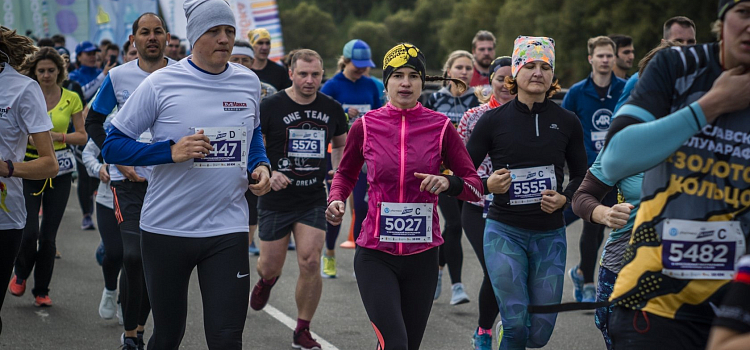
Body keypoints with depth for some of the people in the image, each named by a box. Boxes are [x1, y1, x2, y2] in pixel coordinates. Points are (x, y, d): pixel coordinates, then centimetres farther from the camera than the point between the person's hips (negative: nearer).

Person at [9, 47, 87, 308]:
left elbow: (82, 136, 5)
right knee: (29, 231, -10)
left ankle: (41, 291, 16)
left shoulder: (71, 98, 2)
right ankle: (21, 274, 20)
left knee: (48, 235, 2)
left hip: (59, 170, 1)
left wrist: (58, 136, -12)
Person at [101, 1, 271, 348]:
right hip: (166, 229, -2)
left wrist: (260, 165, 4)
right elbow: (113, 146, -6)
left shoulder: (249, 83, 5)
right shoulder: (161, 83, -8)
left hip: (227, 230, 2)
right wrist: (172, 151, -20)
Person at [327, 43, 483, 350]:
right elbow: (345, 174, 16)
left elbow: (476, 186, 0)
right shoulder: (365, 126, -1)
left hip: (422, 254, 2)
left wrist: (448, 182, -20)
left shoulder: (441, 127, -2)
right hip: (375, 255, -2)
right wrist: (336, 199, -5)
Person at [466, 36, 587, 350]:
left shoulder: (567, 122, 3)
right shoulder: (493, 120, -3)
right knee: (516, 324, -12)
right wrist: (488, 185, -19)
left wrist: (564, 198, -8)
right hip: (504, 232, -2)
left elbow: (581, 175, 12)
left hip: (550, 235, 2)